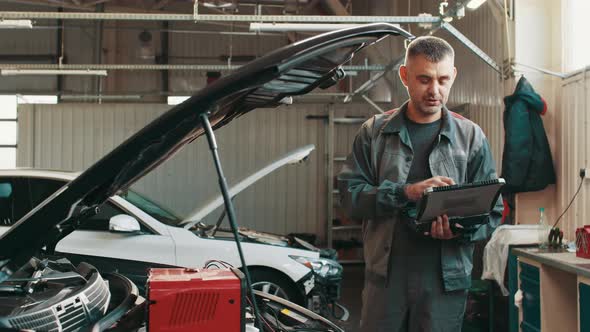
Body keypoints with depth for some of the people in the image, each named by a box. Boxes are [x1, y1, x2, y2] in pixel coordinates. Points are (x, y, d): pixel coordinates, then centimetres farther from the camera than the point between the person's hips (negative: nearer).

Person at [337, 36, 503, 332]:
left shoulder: (471, 137, 5)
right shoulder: (374, 132, 5)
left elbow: (492, 213, 4)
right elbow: (350, 194, -4)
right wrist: (407, 192, -18)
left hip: (446, 279, 0)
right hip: (385, 274, 0)